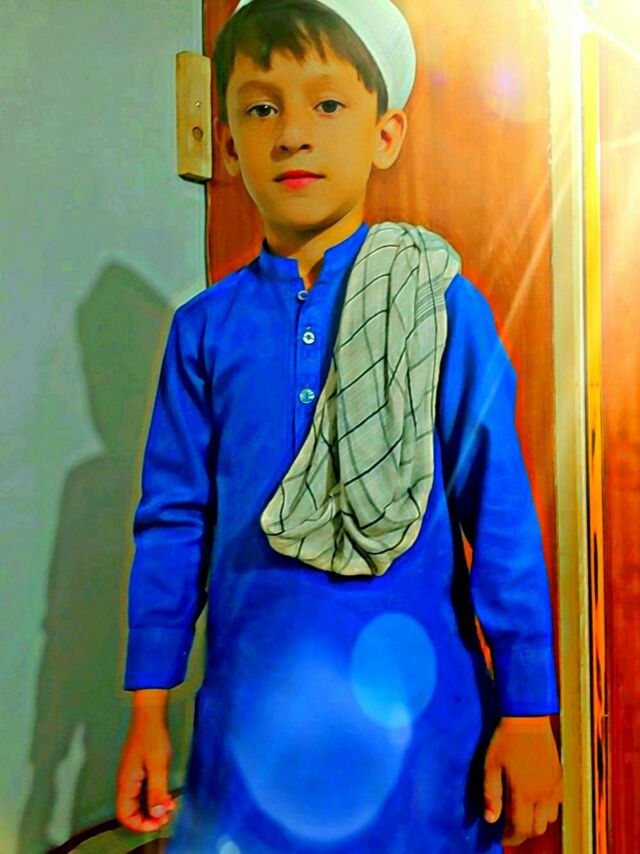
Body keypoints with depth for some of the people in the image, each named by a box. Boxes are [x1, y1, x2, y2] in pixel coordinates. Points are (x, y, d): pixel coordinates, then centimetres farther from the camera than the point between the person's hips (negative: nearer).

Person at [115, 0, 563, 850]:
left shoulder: (444, 308, -7)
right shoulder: (205, 327, 0)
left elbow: (502, 519, -5)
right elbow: (174, 522, 5)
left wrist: (528, 714, -3)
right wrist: (148, 708, 7)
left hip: (415, 712, -1)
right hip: (254, 713, 2)